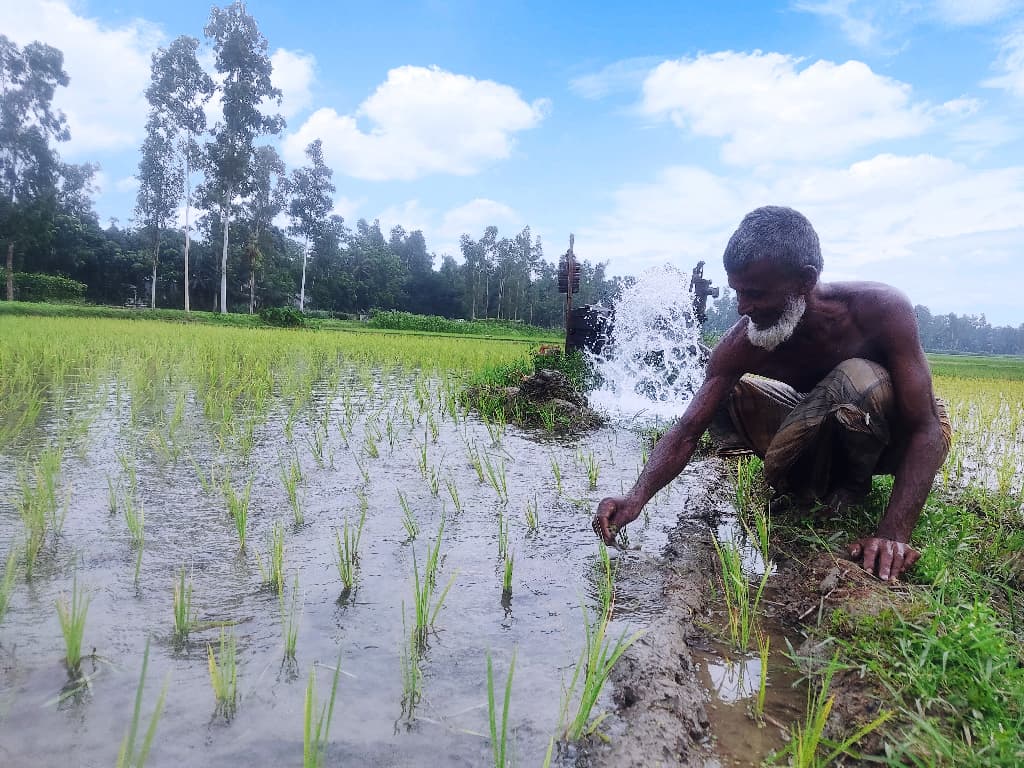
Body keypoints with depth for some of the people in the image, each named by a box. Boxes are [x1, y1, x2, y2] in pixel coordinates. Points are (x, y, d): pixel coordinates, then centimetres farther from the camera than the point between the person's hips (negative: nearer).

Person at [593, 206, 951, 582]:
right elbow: (687, 431, -23)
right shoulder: (740, 343, -22)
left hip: (898, 436, -3)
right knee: (723, 396, -12)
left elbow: (924, 429, -31)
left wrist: (894, 534, -42)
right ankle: (817, 479, 0)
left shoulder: (880, 308, -32)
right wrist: (637, 497, -40)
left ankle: (852, 485, -7)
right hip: (827, 431, 4)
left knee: (859, 378, -36)